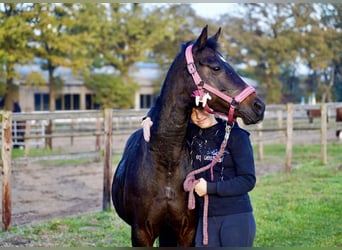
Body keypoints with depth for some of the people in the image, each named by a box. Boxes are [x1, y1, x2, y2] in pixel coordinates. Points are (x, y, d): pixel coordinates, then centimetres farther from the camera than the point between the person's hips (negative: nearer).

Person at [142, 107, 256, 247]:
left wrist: (210, 188, -13)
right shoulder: (193, 133, 8)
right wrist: (149, 120, 3)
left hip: (236, 217, -5)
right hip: (206, 219, 5)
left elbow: (248, 180, -10)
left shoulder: (236, 136, -7)